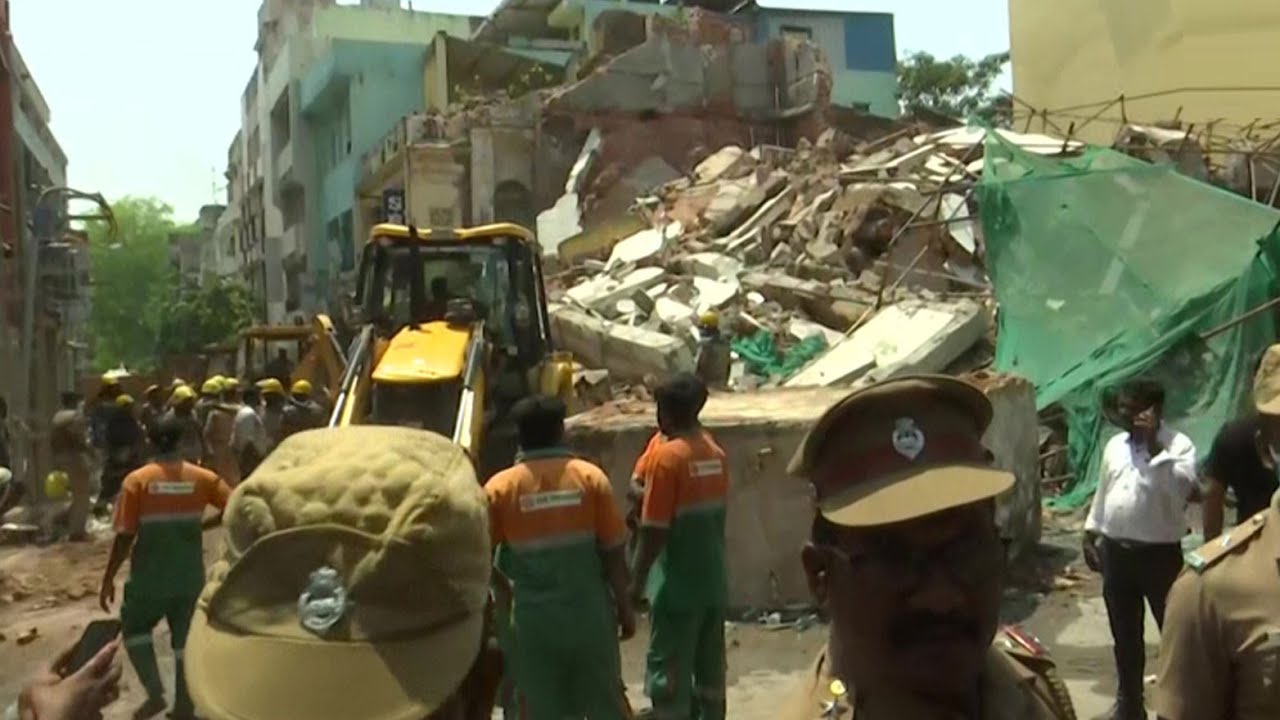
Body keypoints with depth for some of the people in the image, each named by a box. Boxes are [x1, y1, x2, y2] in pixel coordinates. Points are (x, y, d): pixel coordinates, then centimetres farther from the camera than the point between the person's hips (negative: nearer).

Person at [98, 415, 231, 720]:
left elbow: (125, 537, -11)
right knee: (186, 637, 13)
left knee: (135, 629, 19)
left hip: (149, 576, -2)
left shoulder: (137, 480, -10)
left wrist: (108, 578, -3)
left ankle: (155, 693, 7)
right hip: (189, 575, 2)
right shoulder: (202, 478, -3)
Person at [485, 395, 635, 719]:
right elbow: (613, 552, -5)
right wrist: (625, 606, 4)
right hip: (588, 611, 1)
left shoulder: (500, 487, -6)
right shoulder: (590, 477, -6)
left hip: (534, 617, 0)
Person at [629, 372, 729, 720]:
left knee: (669, 672, 1)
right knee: (710, 668, 15)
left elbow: (654, 531, -18)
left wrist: (638, 581, -10)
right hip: (714, 580, 7)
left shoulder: (667, 456, -17)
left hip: (678, 584, -7)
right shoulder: (716, 452, 5)